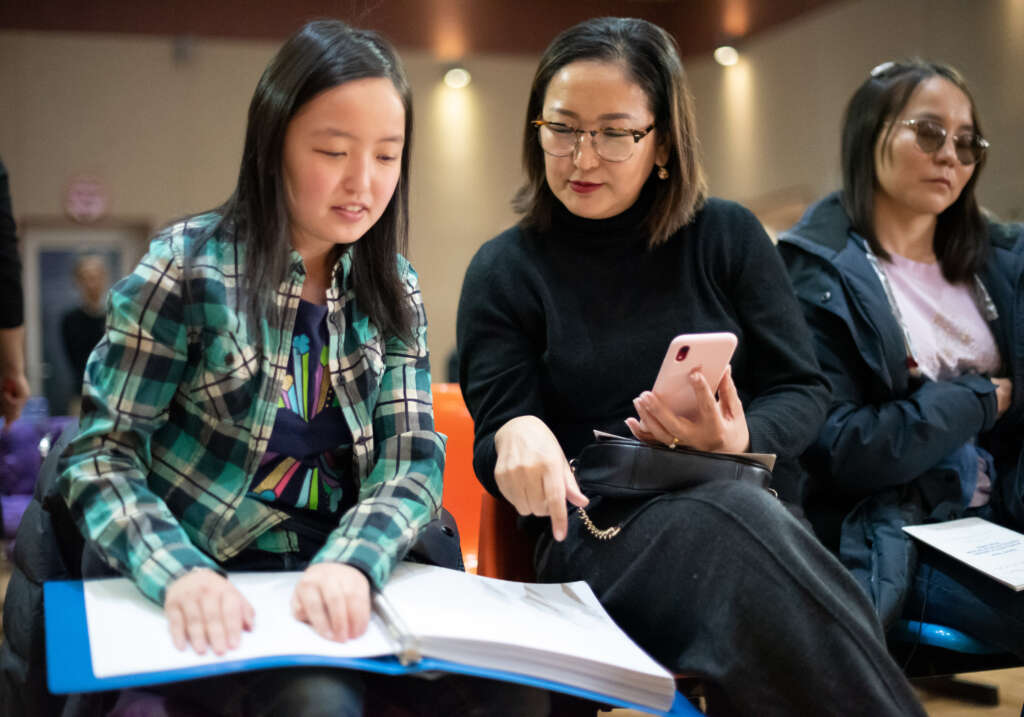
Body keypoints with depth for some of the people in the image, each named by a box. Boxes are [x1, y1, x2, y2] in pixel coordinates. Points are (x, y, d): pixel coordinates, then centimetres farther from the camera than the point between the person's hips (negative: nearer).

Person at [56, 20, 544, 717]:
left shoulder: (394, 292, 7)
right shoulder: (190, 267, -6)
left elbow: (411, 461, -2)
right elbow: (101, 452, -8)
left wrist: (351, 564, -24)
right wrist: (179, 575, -27)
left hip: (333, 576, 4)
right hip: (199, 591, -4)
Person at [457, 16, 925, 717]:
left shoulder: (729, 235, 10)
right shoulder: (504, 271, 7)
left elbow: (804, 389, 9)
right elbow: (499, 433, -1)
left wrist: (740, 437, -14)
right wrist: (517, 435, -26)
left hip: (753, 499, 2)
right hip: (595, 530, -1)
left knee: (743, 516, -36)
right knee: (729, 520, -35)